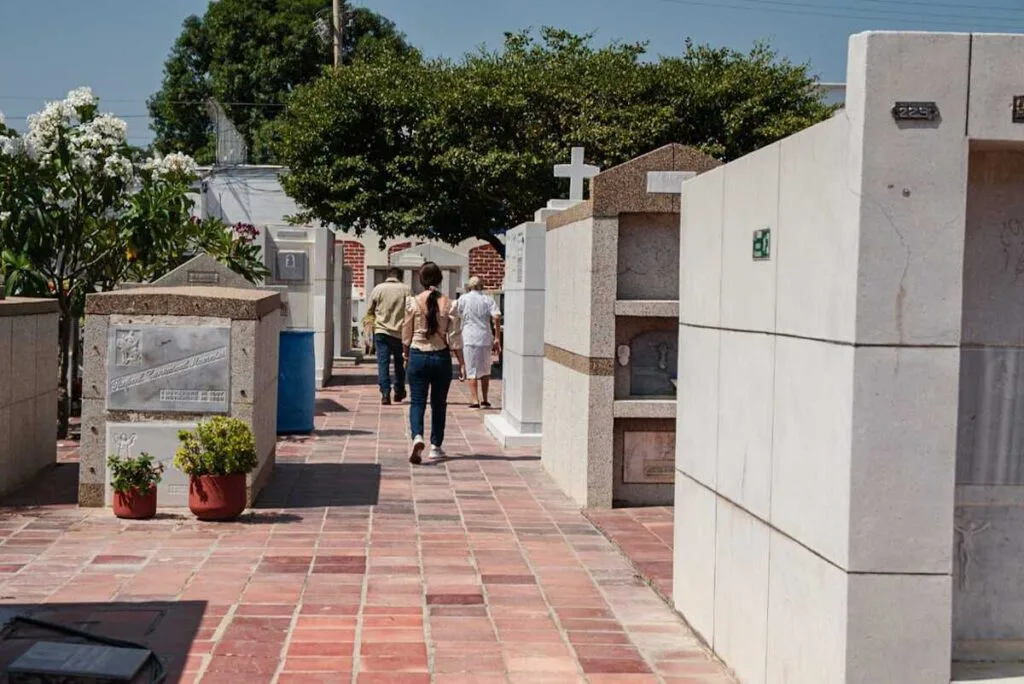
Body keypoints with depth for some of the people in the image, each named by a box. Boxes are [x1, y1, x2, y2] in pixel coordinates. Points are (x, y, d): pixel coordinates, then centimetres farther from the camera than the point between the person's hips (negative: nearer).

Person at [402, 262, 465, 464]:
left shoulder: (413, 303, -6)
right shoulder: (449, 305, -6)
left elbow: (406, 334, 2)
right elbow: (455, 338, -5)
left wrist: (406, 353, 20)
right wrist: (461, 364, 1)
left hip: (418, 356, -1)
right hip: (441, 357, 1)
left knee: (417, 401, 3)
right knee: (439, 403, 14)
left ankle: (417, 437, -22)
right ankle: (436, 447, 20)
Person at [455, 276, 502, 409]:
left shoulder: (463, 299, 0)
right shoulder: (488, 299, 3)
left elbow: (457, 316, 3)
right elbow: (497, 317, -8)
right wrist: (497, 338, -4)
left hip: (469, 338, -2)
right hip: (485, 338, 2)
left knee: (472, 371, 2)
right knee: (485, 370, 15)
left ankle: (475, 400, -3)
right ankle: (484, 400, 18)